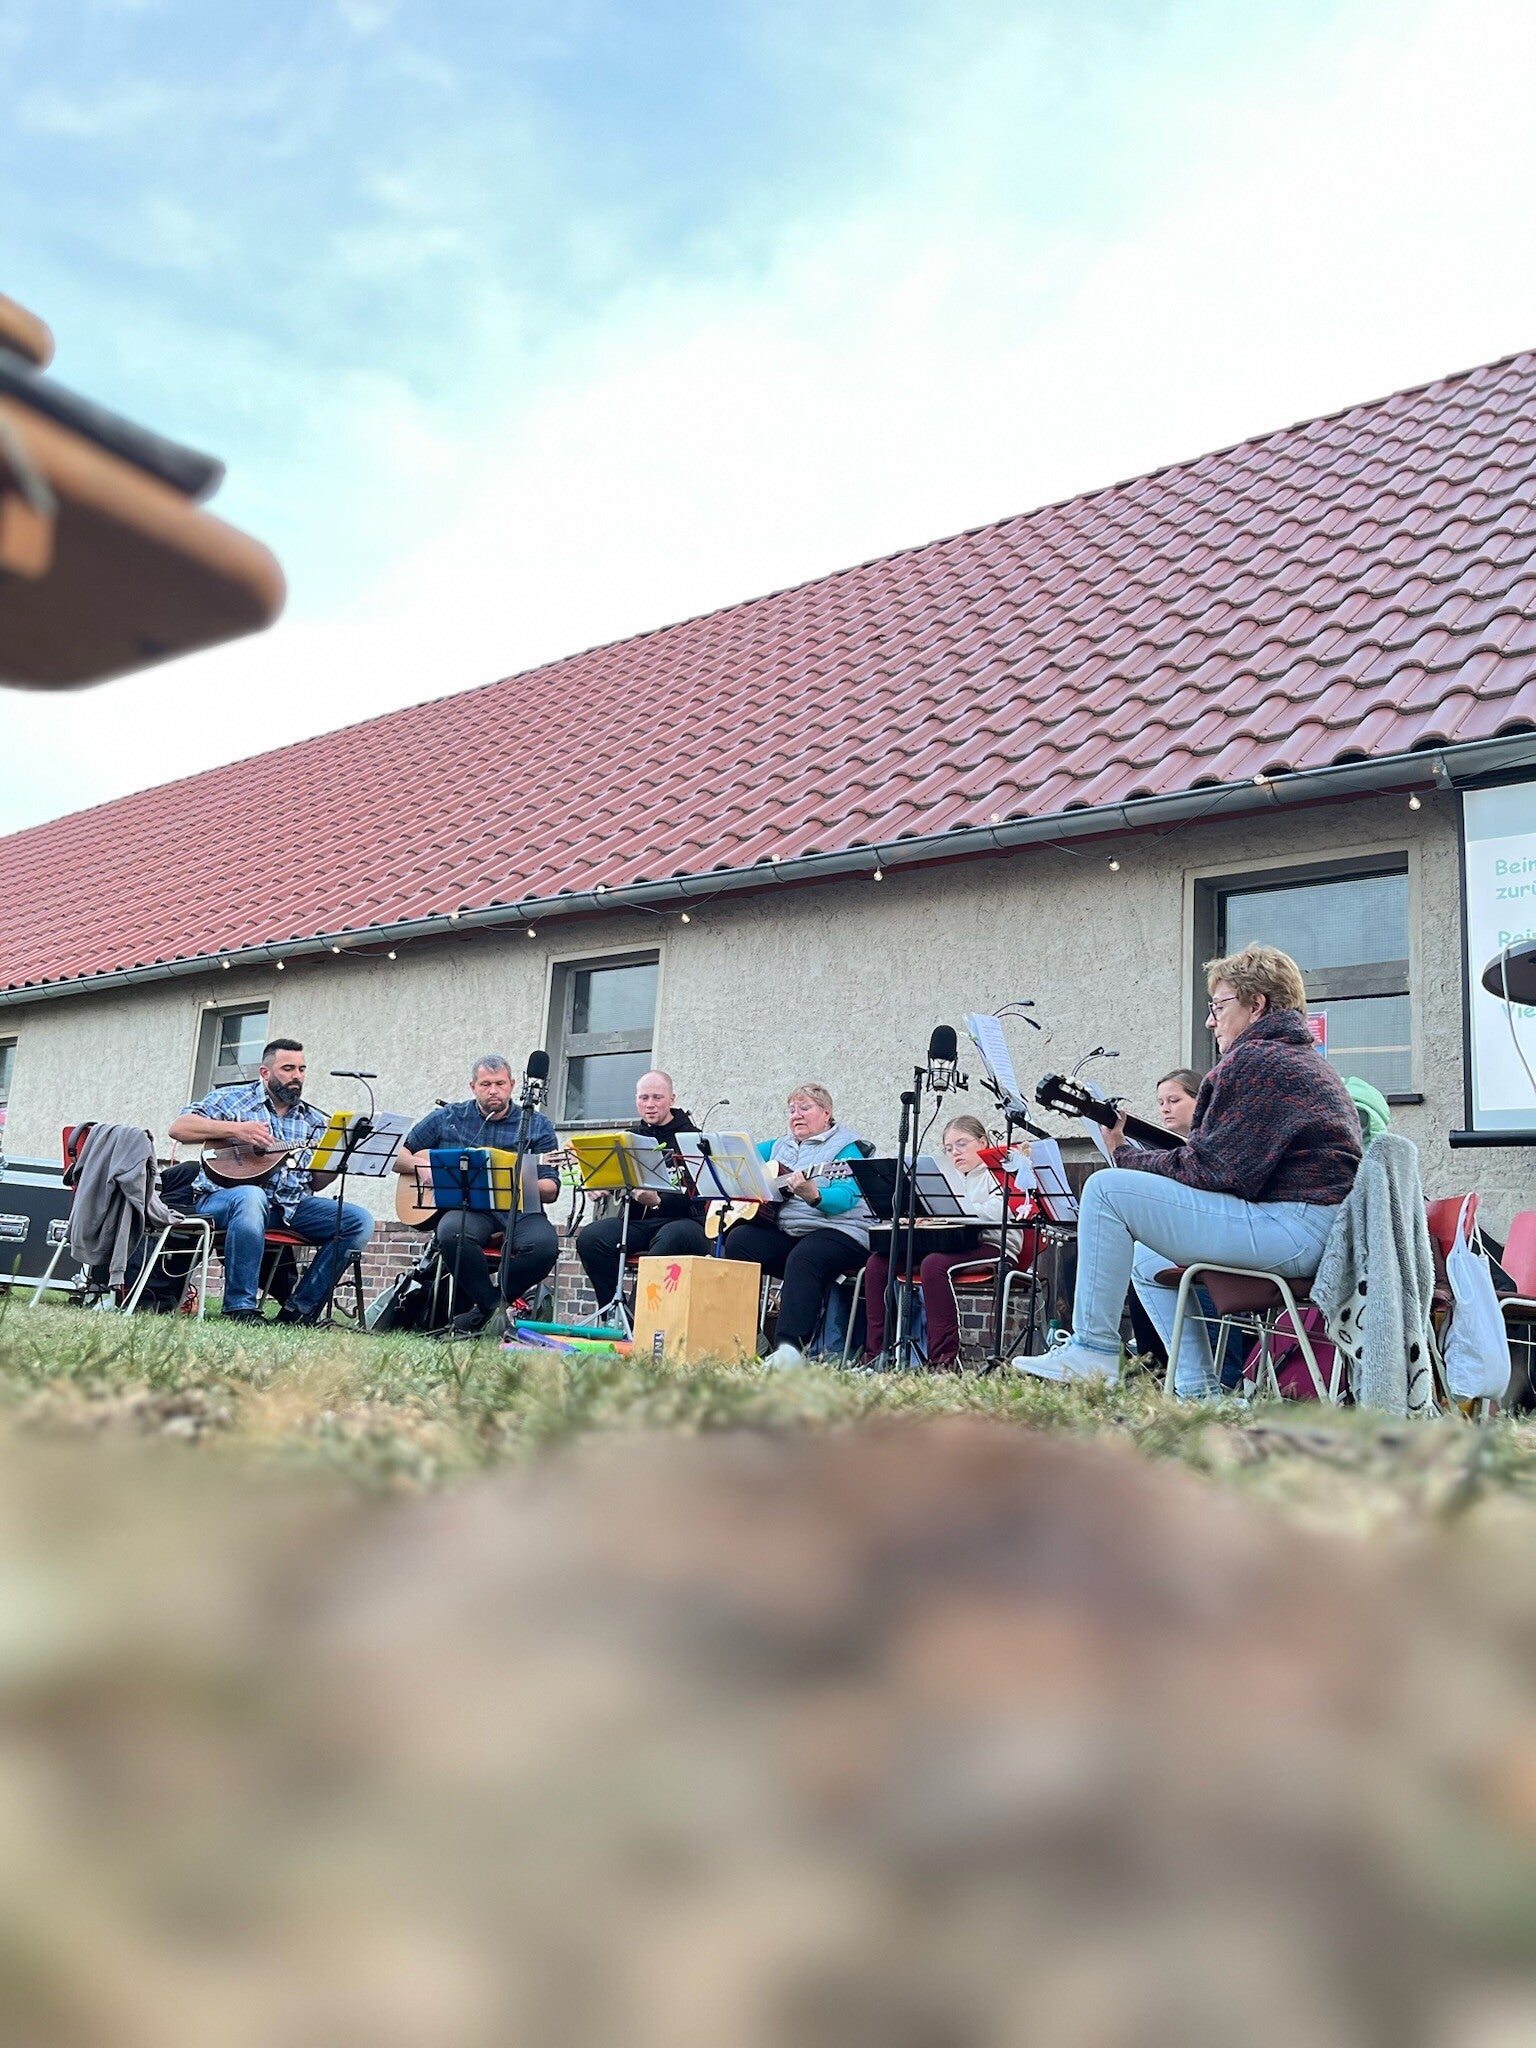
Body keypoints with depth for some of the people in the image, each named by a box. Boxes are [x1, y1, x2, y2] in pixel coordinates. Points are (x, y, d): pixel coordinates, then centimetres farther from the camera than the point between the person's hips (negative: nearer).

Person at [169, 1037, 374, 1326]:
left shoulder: (314, 1120, 18)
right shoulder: (231, 1099, 7)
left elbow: (316, 1182, 12)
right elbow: (179, 1128, -5)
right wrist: (234, 1129, -16)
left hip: (291, 1206, 5)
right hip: (224, 1197, -5)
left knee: (359, 1221, -15)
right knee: (252, 1196, -42)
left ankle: (299, 1310, -13)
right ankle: (240, 1308, -33)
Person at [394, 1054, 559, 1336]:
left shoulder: (537, 1125, 12)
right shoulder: (446, 1118, 15)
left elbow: (550, 1191, 6)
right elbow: (396, 1157, 18)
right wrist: (422, 1166, -3)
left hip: (518, 1209, 0)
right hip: (463, 1207, 0)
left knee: (544, 1245, -33)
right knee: (452, 1233, -37)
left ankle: (474, 1312, -12)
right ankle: (494, 1307, -16)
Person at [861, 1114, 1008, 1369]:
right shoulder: (952, 1176, 27)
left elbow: (996, 1212, -16)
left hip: (990, 1246, -8)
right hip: (951, 1244, 8)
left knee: (934, 1265, -37)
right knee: (878, 1262, -9)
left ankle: (943, 1359, -36)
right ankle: (877, 1352, -12)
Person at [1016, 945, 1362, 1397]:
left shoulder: (1255, 1060, -10)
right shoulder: (1303, 1059, 24)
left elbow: (1212, 1170, -17)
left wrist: (1124, 1154, -4)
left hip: (1292, 1226, -12)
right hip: (1322, 1235, 12)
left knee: (1107, 1188, -11)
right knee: (1148, 1257, 25)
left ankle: (1093, 1348, -6)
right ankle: (1198, 1389, 15)